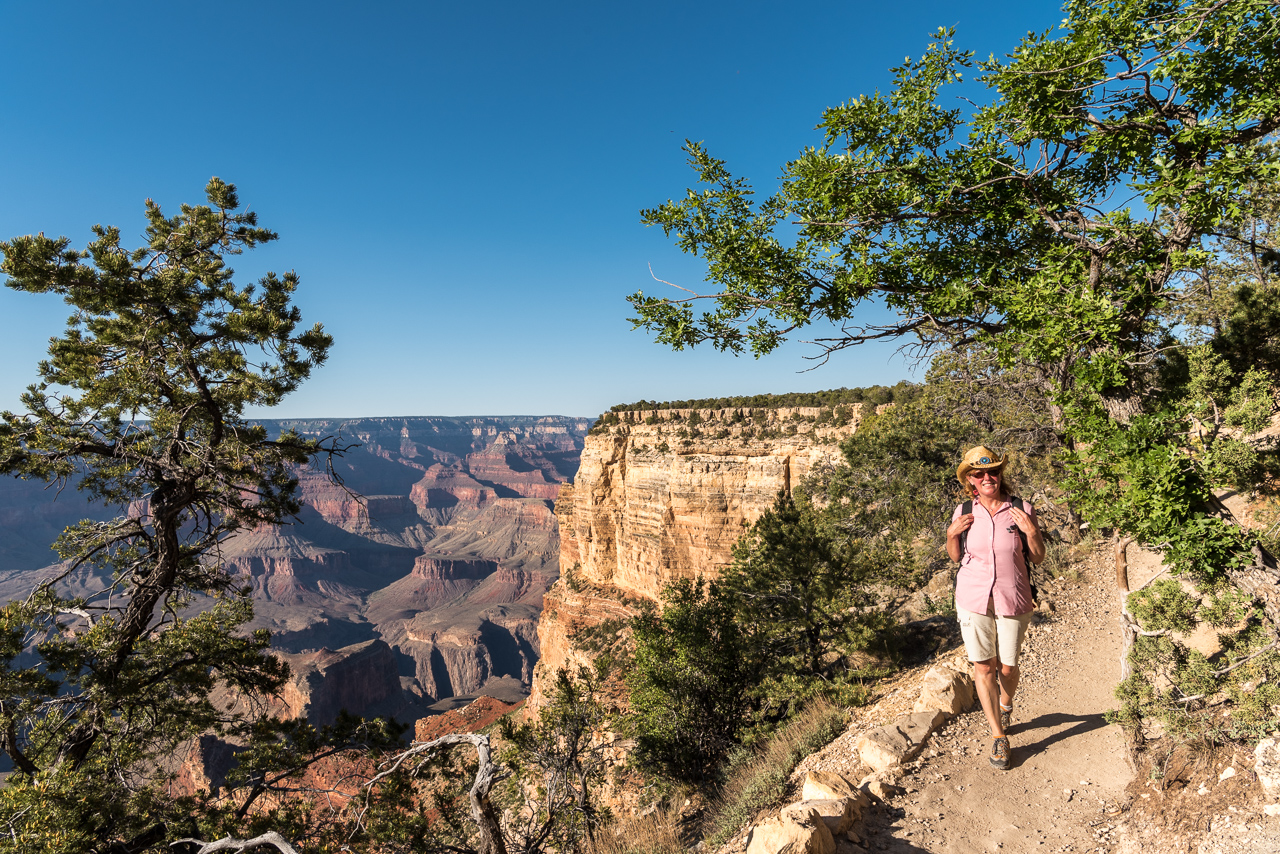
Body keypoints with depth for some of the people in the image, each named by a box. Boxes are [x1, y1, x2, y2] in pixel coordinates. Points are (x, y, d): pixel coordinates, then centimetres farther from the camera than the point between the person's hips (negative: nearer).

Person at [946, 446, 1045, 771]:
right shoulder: (964, 513, -3)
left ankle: (1006, 703, 48)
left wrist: (1031, 531, -17)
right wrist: (952, 534, -9)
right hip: (973, 600, 1)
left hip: (1013, 601, 0)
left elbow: (1038, 558, -1)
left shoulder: (1022, 510, -7)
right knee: (982, 666, 4)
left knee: (1007, 667, 14)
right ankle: (999, 735, 20)